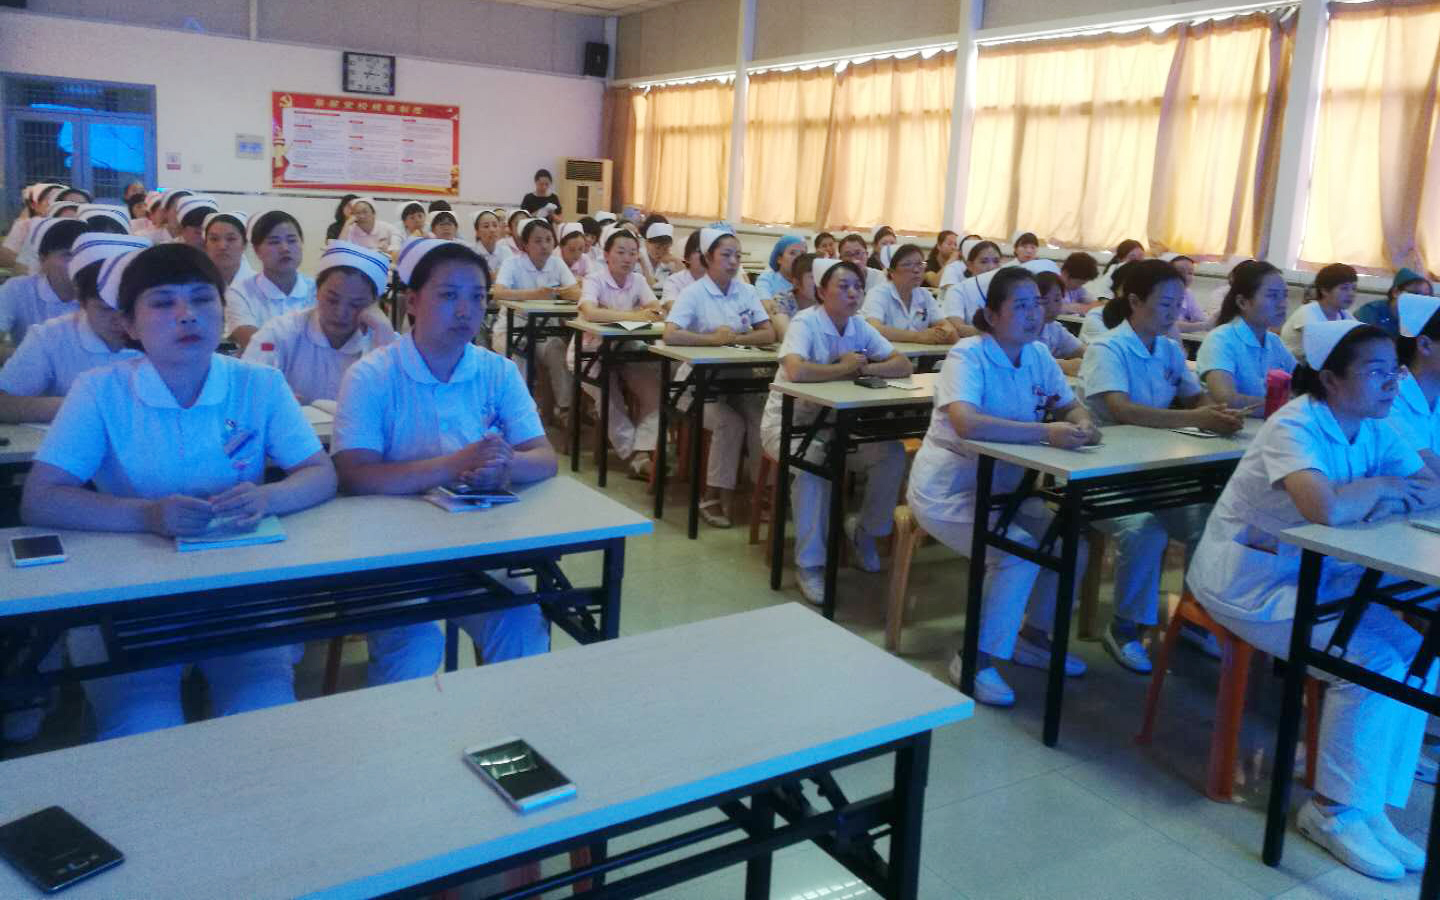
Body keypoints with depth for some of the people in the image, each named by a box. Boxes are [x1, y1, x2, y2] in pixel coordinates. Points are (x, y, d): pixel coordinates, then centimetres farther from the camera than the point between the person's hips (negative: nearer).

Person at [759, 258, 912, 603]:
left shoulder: (860, 327, 2)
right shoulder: (805, 322, -18)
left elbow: (903, 366, 0)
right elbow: (796, 371, -37)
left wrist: (863, 367, -18)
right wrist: (845, 368, -21)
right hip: (788, 421, -6)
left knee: (892, 453, -13)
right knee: (813, 461, -36)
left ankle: (864, 530, 13)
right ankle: (809, 564, -21)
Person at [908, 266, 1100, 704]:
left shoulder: (1038, 356, 2)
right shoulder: (968, 355, -21)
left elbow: (1072, 407, 9)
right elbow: (966, 423, -38)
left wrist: (1082, 425, -16)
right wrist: (1047, 432, -39)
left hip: (1002, 488, 8)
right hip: (947, 490, -8)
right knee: (1020, 552, -24)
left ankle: (1032, 638, 21)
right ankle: (975, 660, -7)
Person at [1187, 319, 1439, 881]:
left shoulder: (1373, 432, 2)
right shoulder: (1293, 428, -23)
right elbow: (1325, 508, -40)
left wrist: (1394, 500, -21)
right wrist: (1380, 488, -20)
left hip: (1314, 575, 8)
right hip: (1248, 579, -8)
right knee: (1372, 663, -18)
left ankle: (1371, 806, 6)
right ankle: (1334, 812, 0)